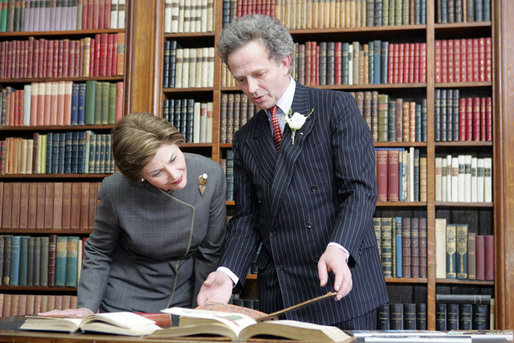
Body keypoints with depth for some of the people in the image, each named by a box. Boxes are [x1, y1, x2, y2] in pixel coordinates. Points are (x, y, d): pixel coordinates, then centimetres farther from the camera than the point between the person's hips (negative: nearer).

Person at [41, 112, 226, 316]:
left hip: (185, 302, 0)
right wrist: (87, 307, -15)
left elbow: (210, 251, -7)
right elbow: (97, 252, -4)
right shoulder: (116, 191, -21)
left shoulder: (211, 175, -18)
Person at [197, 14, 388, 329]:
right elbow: (247, 218, 10)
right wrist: (228, 273, -7)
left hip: (342, 283, -4)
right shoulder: (246, 140, 14)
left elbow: (361, 188, -11)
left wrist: (338, 249, -27)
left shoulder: (337, 107, -1)